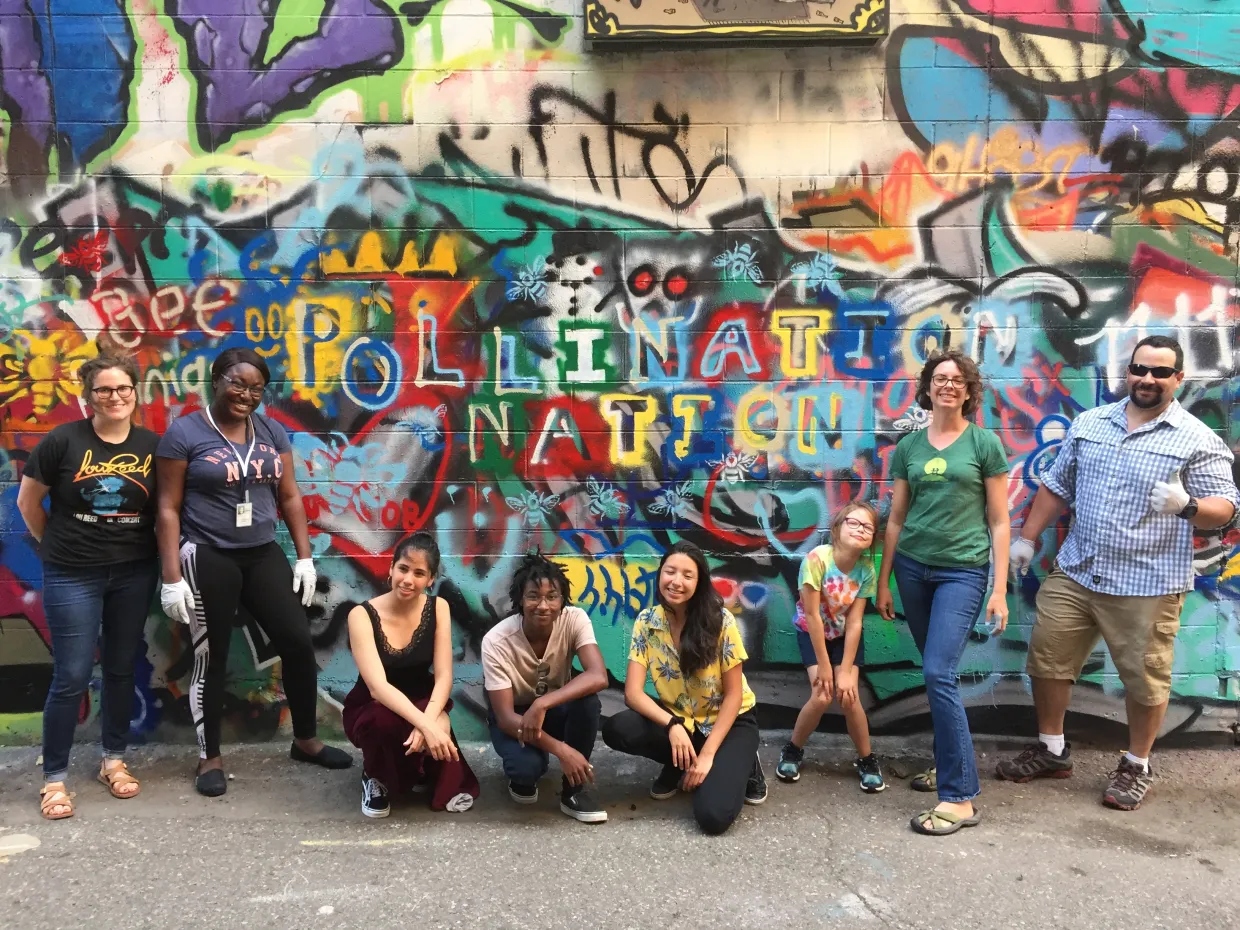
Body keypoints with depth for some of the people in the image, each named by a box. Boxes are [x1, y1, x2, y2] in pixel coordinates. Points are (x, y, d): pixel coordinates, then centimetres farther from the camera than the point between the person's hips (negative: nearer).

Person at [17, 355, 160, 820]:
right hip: (72, 576, -3)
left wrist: (158, 555, -1)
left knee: (121, 669, 13)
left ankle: (113, 760, 29)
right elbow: (28, 500, 1)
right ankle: (54, 777, 13)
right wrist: (57, 546, 8)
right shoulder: (64, 440, -9)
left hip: (134, 573, 3)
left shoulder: (152, 446, -2)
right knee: (72, 677, -1)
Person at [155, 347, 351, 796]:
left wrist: (305, 558, 5)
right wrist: (172, 577, -13)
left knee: (298, 642, 4)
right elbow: (168, 509, -8)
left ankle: (305, 740, 22)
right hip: (207, 559, -4)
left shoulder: (272, 432, 6)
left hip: (263, 555, 5)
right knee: (210, 657, 6)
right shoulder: (185, 432, -8)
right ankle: (209, 758, 22)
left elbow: (289, 497, 10)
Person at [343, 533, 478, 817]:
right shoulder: (362, 615, -21)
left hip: (421, 705, 2)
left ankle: (448, 783, 0)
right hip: (371, 711, -1)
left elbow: (444, 676, -17)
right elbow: (377, 686, -31)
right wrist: (425, 726, -45)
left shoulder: (438, 608, -11)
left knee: (436, 727, -35)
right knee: (388, 720, -38)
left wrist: (430, 721, -37)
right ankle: (376, 779, -4)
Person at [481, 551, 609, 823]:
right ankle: (523, 775, 6)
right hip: (513, 715, -2)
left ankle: (573, 790, -11)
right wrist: (560, 749, -38)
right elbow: (505, 716, -28)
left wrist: (542, 704, -47)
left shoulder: (575, 619, -24)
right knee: (527, 765, -34)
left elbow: (598, 677, -37)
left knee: (588, 699, -32)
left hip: (555, 708, 2)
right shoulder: (496, 641, -29)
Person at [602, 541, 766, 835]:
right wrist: (672, 725, -32)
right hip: (678, 720, 4)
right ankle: (680, 768, 2)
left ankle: (738, 764, 6)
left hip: (728, 722, -4)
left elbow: (733, 694, -13)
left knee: (713, 816, -26)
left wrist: (708, 754, -20)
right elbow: (633, 692, -15)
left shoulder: (720, 621, -19)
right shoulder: (646, 622, -11)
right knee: (616, 729, -26)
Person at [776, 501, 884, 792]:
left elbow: (854, 622, -16)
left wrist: (846, 672, -18)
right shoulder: (817, 558, -30)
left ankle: (867, 759, 10)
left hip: (844, 636, 2)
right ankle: (793, 750, 9)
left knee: (849, 697, -13)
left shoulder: (866, 569, -19)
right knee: (822, 696, -16)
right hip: (811, 634, -2)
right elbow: (813, 616, -25)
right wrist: (824, 667, -19)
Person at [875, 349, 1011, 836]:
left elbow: (999, 521, -1)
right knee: (936, 674, 11)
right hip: (913, 567, 4)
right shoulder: (908, 446, 8)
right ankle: (949, 761, 28)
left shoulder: (984, 443, -1)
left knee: (939, 674, -13)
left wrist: (1000, 589, -6)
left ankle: (960, 797, -6)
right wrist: (883, 580, 12)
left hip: (964, 570, -4)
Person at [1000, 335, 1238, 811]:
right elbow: (1056, 487, 14)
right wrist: (1027, 538, 11)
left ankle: (1136, 767, 28)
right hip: (1074, 574, 4)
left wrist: (1186, 506, -28)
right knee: (1046, 660, 10)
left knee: (1144, 679, 7)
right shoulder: (1088, 423, 7)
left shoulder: (1197, 440, -6)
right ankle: (1051, 751, 28)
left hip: (1148, 585, -4)